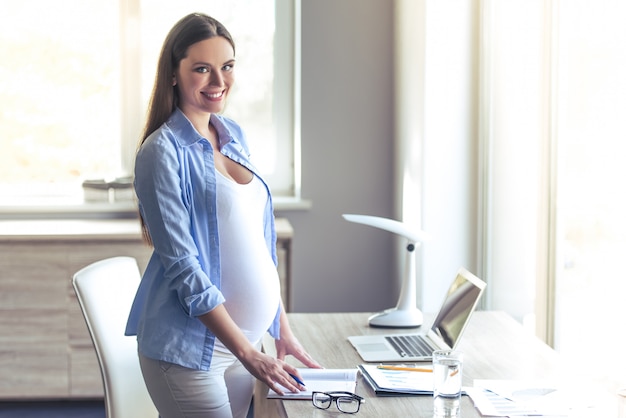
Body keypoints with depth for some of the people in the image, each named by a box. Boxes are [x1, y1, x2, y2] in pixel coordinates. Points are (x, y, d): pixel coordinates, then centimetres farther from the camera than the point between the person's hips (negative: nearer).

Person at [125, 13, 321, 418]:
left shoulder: (233, 136, 9)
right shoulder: (163, 151, -12)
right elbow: (182, 266, -16)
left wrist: (283, 328, 11)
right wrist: (249, 354, -18)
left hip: (245, 336, 7)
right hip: (189, 349, -7)